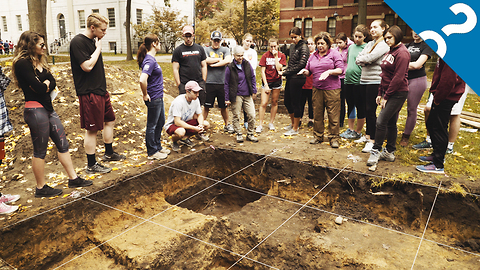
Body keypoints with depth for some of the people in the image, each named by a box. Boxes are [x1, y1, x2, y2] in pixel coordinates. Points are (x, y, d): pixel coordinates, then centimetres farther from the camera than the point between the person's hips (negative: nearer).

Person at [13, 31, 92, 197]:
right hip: (35, 110, -9)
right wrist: (45, 85, 0)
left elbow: (52, 83, 5)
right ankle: (41, 188, 16)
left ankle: (73, 179, 22)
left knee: (63, 144, 12)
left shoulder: (39, 62, 14)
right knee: (40, 151, 2)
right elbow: (38, 88, -21)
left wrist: (44, 85, -14)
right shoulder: (22, 63, -13)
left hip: (47, 108, 9)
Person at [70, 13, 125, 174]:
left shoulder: (92, 41, 13)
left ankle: (109, 153, 35)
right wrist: (98, 48, -14)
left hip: (101, 90, 10)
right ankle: (91, 165, 11)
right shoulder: (78, 42, -15)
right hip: (89, 93, -10)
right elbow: (87, 66, -24)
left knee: (110, 120, 18)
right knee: (92, 129, -2)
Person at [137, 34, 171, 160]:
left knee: (160, 122, 20)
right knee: (152, 125, 4)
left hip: (158, 97, 10)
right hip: (153, 99, -10)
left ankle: (158, 147, 35)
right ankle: (152, 152, 18)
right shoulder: (150, 60, -21)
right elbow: (142, 80, -34)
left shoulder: (151, 59, 9)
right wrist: (145, 95, -21)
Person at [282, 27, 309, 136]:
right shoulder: (292, 46, 15)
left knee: (296, 103, -1)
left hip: (297, 78, -9)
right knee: (287, 101, 15)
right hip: (290, 78, 9)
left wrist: (287, 72, -14)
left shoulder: (303, 47, -9)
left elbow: (301, 64, -16)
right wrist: (286, 71, 5)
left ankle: (295, 129, 10)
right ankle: (293, 124, 33)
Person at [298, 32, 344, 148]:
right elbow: (308, 71, 20)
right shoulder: (313, 56, 16)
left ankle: (334, 138, 7)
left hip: (332, 89, -4)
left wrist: (329, 72, -20)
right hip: (317, 89, 5)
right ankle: (318, 136, 21)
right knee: (317, 114, 9)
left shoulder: (334, 53, 2)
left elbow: (340, 70, -6)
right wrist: (304, 71, -2)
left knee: (333, 115, -2)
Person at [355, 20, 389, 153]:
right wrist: (365, 62, -11)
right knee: (367, 110, 14)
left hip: (375, 81, -8)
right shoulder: (369, 44, 16)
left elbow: (370, 58, -20)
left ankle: (372, 140, 1)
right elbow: (358, 59, 7)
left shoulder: (384, 45, -8)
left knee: (371, 110, -6)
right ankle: (367, 135, 26)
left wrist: (362, 58, -2)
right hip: (364, 80, 8)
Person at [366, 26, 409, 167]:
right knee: (390, 122, 13)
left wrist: (386, 96, -18)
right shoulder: (390, 52, 16)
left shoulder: (402, 53, -13)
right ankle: (390, 152, 21)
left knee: (381, 120, -13)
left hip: (398, 93, -9)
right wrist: (380, 93, 12)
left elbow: (398, 77, -19)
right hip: (388, 92, 9)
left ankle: (376, 151, -2)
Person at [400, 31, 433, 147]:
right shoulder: (409, 45, 16)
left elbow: (417, 65, -15)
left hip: (417, 80, -5)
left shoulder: (426, 46, -3)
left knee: (411, 110, 0)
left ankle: (406, 136, 11)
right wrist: (411, 65, -8)